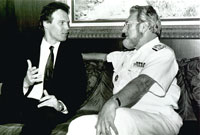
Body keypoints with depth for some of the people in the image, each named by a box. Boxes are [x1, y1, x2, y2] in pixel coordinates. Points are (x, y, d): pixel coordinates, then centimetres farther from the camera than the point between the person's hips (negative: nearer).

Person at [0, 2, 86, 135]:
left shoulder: (73, 53, 10)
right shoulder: (27, 47, 11)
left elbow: (80, 91, 2)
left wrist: (61, 105, -19)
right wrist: (25, 83, -17)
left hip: (52, 108, -2)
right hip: (22, 103, 2)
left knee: (45, 116, -38)